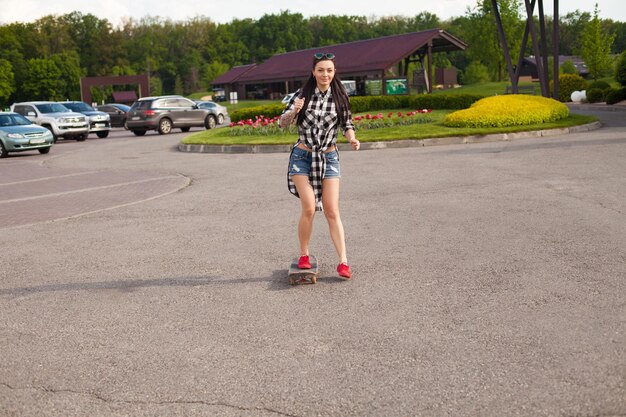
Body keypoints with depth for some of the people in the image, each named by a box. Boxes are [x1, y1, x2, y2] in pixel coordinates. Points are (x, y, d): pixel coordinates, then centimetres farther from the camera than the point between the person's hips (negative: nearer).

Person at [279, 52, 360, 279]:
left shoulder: (340, 97, 0)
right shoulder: (302, 94, -4)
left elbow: (347, 124, 8)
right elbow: (283, 122, -7)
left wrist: (352, 139, -13)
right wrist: (294, 111, -28)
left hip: (329, 158, 1)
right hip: (303, 156, -1)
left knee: (332, 212, -2)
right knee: (309, 208, -9)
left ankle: (343, 262, -1)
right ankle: (304, 256, 9)